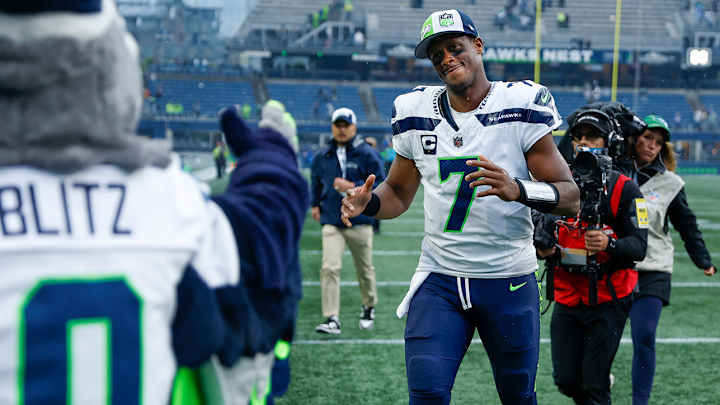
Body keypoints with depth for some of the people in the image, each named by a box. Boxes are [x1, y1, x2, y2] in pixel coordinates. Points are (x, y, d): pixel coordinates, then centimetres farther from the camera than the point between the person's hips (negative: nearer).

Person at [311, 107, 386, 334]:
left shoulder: (366, 154, -3)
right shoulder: (323, 157, 9)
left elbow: (381, 184, -7)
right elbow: (316, 180, 29)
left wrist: (353, 187, -17)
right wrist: (315, 204, 24)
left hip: (360, 222, -2)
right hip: (331, 222, 2)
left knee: (364, 269, 11)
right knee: (330, 268, -14)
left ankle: (369, 308, 36)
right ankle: (332, 319, -16)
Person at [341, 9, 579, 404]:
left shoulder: (521, 108, -8)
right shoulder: (416, 113, 5)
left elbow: (570, 197, -9)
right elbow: (399, 193, 17)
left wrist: (517, 190, -28)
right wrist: (368, 202, -5)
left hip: (509, 281, -2)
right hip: (439, 279, 2)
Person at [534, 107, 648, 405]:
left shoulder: (623, 189, -6)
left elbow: (639, 246, -12)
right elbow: (538, 228, 15)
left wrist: (608, 244, -31)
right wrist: (542, 247, -7)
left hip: (608, 299, -4)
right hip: (567, 298, 4)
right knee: (566, 380, 3)